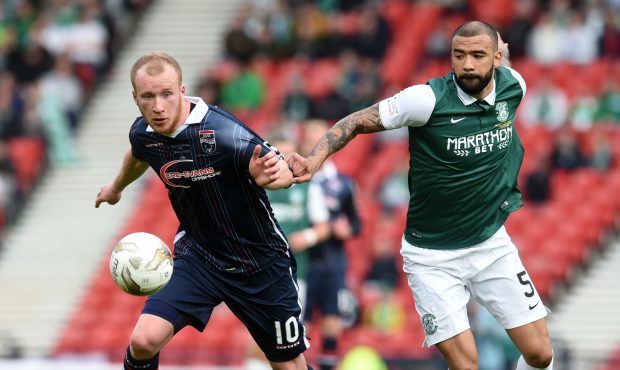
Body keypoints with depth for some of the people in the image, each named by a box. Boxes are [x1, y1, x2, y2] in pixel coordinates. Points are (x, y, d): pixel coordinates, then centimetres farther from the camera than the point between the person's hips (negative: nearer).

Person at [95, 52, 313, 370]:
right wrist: (116, 186, 38)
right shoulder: (142, 133, -9)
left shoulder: (222, 131, -28)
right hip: (197, 256, 4)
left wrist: (271, 173, -51)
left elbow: (286, 171, -27)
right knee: (143, 341, -18)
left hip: (261, 263, -3)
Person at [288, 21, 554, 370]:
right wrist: (316, 158, -28)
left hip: (492, 245, 4)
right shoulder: (427, 99, -20)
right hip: (433, 257, -4)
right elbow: (358, 121, -14)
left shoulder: (513, 85, -6)